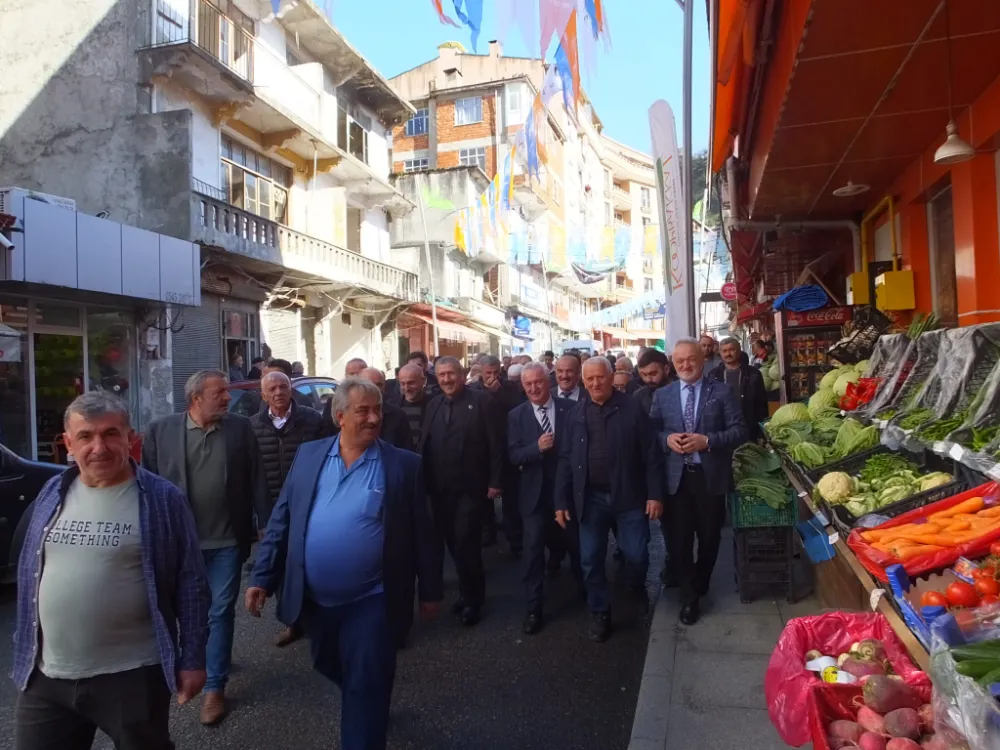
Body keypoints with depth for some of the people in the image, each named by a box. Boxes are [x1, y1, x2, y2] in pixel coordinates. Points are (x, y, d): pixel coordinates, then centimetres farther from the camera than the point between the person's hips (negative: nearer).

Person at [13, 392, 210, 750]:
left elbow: (191, 583, -7)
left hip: (132, 675, -3)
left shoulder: (163, 499, -10)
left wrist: (192, 659, -6)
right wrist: (24, 648, 13)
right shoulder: (52, 494, 3)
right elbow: (30, 574, 13)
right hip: (46, 676, 4)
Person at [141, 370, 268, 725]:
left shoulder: (241, 428, -3)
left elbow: (256, 480, 0)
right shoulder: (160, 430, -5)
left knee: (220, 613, 7)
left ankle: (214, 686, 19)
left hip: (226, 540, 0)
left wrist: (263, 524, -1)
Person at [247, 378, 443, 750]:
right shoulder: (309, 455, 0)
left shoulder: (404, 464, -9)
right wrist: (262, 577, -2)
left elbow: (422, 533, -4)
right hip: (313, 601, 5)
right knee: (336, 674, 25)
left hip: (371, 602, -4)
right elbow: (281, 520, 3)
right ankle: (367, 706, 55)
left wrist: (430, 590, 0)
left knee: (366, 691, 4)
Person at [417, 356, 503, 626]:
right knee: (453, 542, 11)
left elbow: (495, 444, -7)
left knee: (466, 541, -6)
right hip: (440, 488, 5)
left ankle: (472, 597, 14)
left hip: (469, 486, -5)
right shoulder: (433, 405, 10)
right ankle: (468, 591, 28)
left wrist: (495, 481, -10)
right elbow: (424, 445, 8)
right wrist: (424, 481, 0)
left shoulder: (480, 401, -5)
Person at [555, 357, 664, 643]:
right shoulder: (576, 414, 3)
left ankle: (637, 588, 37)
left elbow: (651, 456, -4)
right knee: (591, 559, 6)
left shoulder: (632, 409, -5)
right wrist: (562, 500, 0)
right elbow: (565, 460, 4)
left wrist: (655, 494, -8)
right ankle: (600, 613, 26)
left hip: (629, 495, -2)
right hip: (590, 498, 2)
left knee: (637, 554, 3)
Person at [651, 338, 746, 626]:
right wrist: (667, 438, -14)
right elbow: (652, 431, 7)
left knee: (709, 537, 15)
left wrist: (707, 441, -20)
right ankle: (689, 596, 22)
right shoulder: (662, 395, 6)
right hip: (676, 477, 1)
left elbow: (739, 431, -6)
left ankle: (700, 585, 39)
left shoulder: (723, 392, -2)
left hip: (710, 476, -1)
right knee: (680, 538, 5)